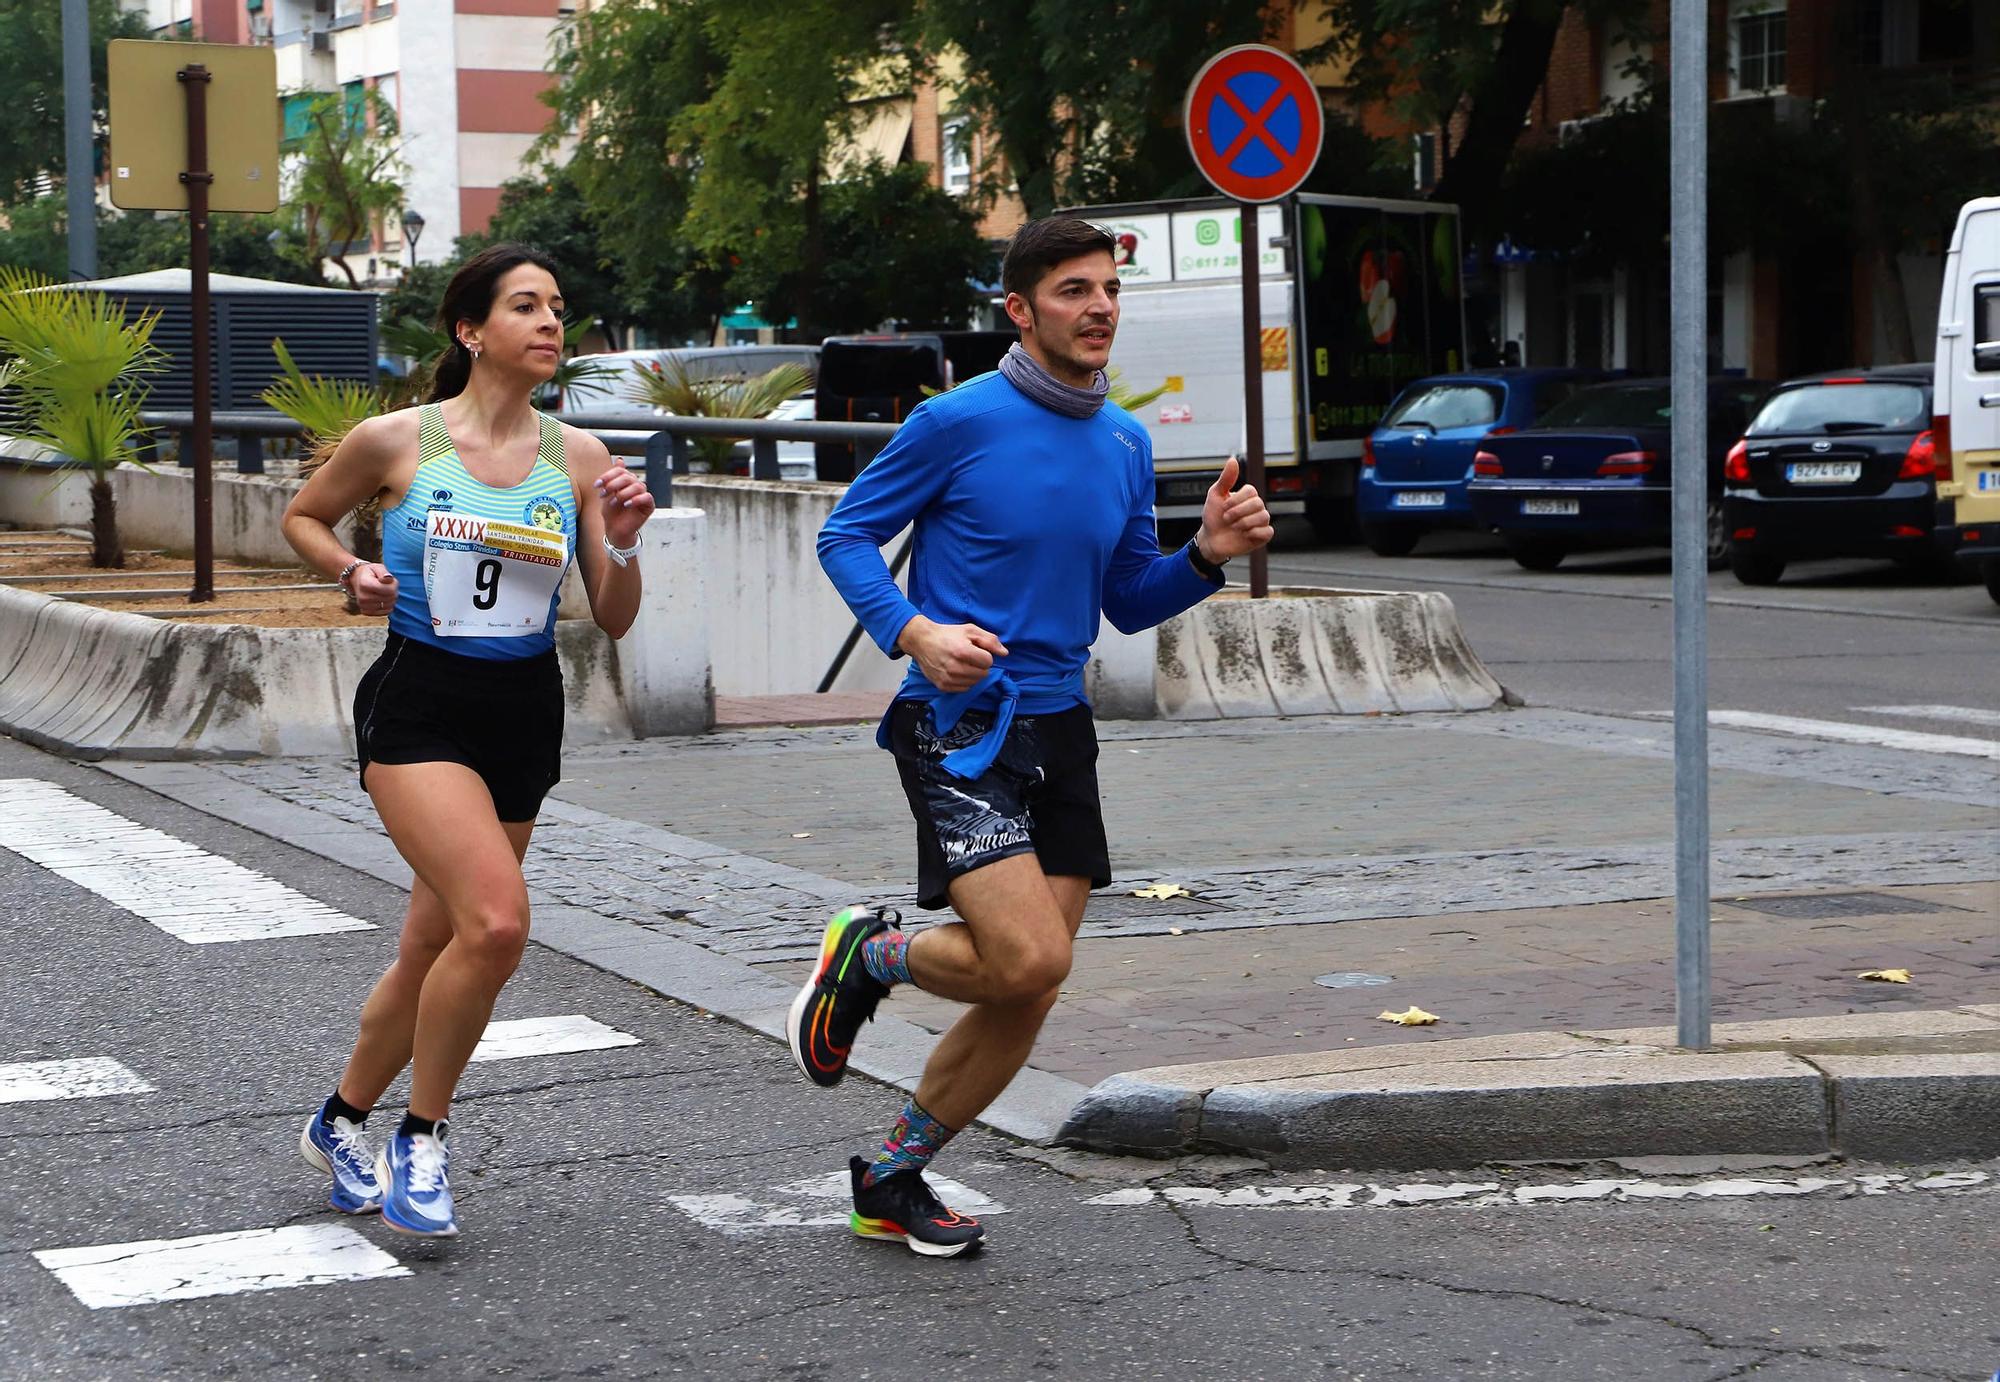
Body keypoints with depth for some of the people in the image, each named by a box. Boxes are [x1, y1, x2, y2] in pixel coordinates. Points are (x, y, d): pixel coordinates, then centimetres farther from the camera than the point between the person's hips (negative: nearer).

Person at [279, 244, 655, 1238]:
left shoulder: (577, 458, 3)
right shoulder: (394, 441, -4)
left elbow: (613, 621, 5)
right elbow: (303, 517, 14)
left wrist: (621, 543, -12)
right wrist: (351, 573, -4)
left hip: (524, 716, 4)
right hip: (418, 706, -4)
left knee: (434, 948, 10)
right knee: (496, 921, -22)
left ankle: (340, 1123, 33)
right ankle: (421, 1138, -2)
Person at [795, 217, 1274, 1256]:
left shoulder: (1125, 443, 10)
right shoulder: (960, 420, -9)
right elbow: (846, 535, -2)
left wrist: (1207, 555, -2)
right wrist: (915, 632, -19)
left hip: (1060, 731, 7)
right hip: (959, 723, -7)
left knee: (1028, 996, 5)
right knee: (1028, 958, -20)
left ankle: (891, 1181, 23)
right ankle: (867, 956, 11)